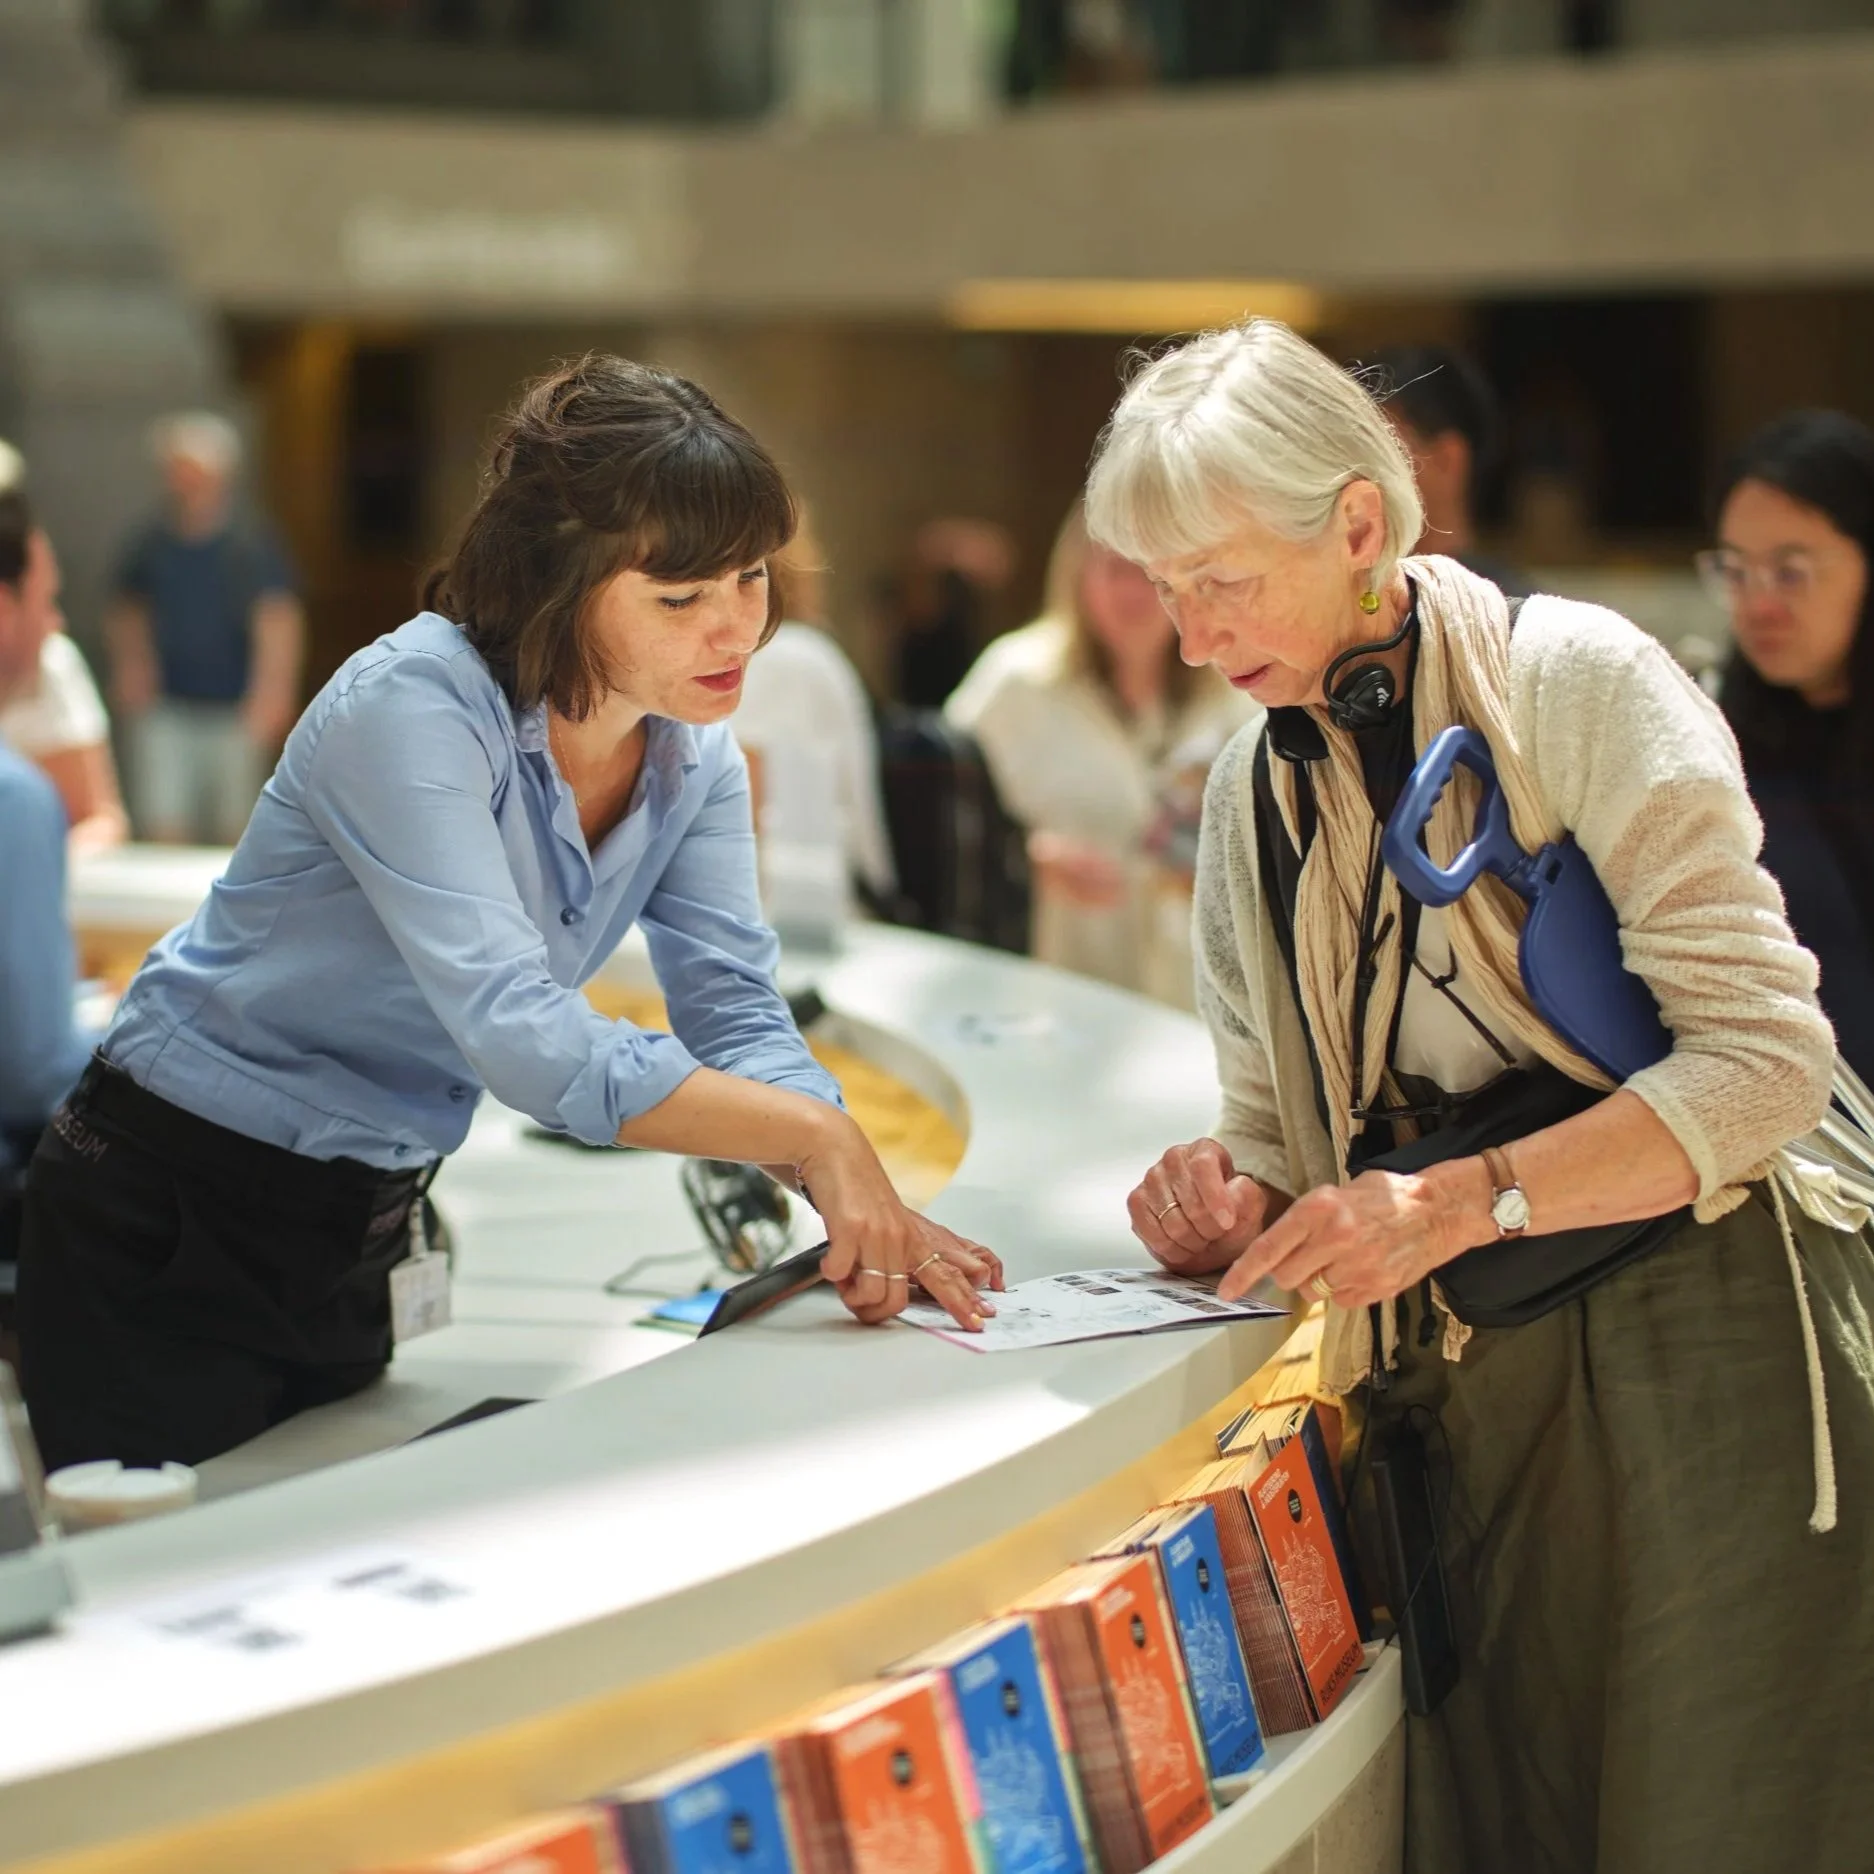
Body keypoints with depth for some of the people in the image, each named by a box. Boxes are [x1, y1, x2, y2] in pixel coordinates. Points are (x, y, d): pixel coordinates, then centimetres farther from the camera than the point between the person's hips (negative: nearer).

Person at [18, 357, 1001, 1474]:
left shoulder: (694, 751, -2)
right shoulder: (412, 709, -26)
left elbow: (739, 1016, -8)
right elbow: (517, 1034, -36)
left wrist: (869, 1210, -26)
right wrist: (821, 1135, -38)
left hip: (366, 1229, 7)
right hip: (171, 1224, -7)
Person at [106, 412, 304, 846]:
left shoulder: (253, 545, -7)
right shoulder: (151, 546, 6)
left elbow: (279, 622, -17)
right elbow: (126, 614, 21)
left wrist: (274, 689, -30)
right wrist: (129, 663, 3)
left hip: (234, 712, -3)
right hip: (166, 709, 3)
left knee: (234, 830, 8)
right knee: (163, 827, -5)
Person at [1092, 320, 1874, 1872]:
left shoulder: (1574, 678, -7)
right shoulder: (1253, 789, 13)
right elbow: (1285, 1129, 18)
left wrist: (1458, 1202, -22)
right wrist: (1237, 1206, -6)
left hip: (1700, 1349, -5)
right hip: (1455, 1384, 5)